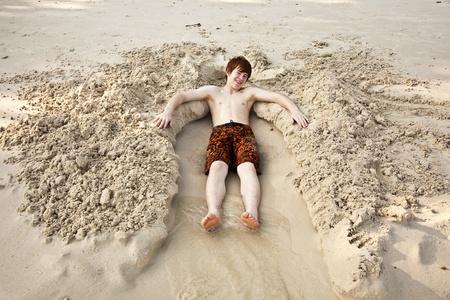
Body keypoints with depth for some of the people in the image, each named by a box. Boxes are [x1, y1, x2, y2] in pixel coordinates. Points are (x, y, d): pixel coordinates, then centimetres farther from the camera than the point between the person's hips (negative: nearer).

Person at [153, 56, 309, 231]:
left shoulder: (250, 92, 33)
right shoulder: (212, 91, 30)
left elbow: (276, 96, 20)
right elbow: (181, 96, 18)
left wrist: (295, 110, -1)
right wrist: (168, 112, -4)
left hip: (244, 132, 1)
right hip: (219, 133, -1)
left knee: (248, 168, -32)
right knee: (217, 168, -33)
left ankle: (252, 214, -54)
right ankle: (214, 213, -56)